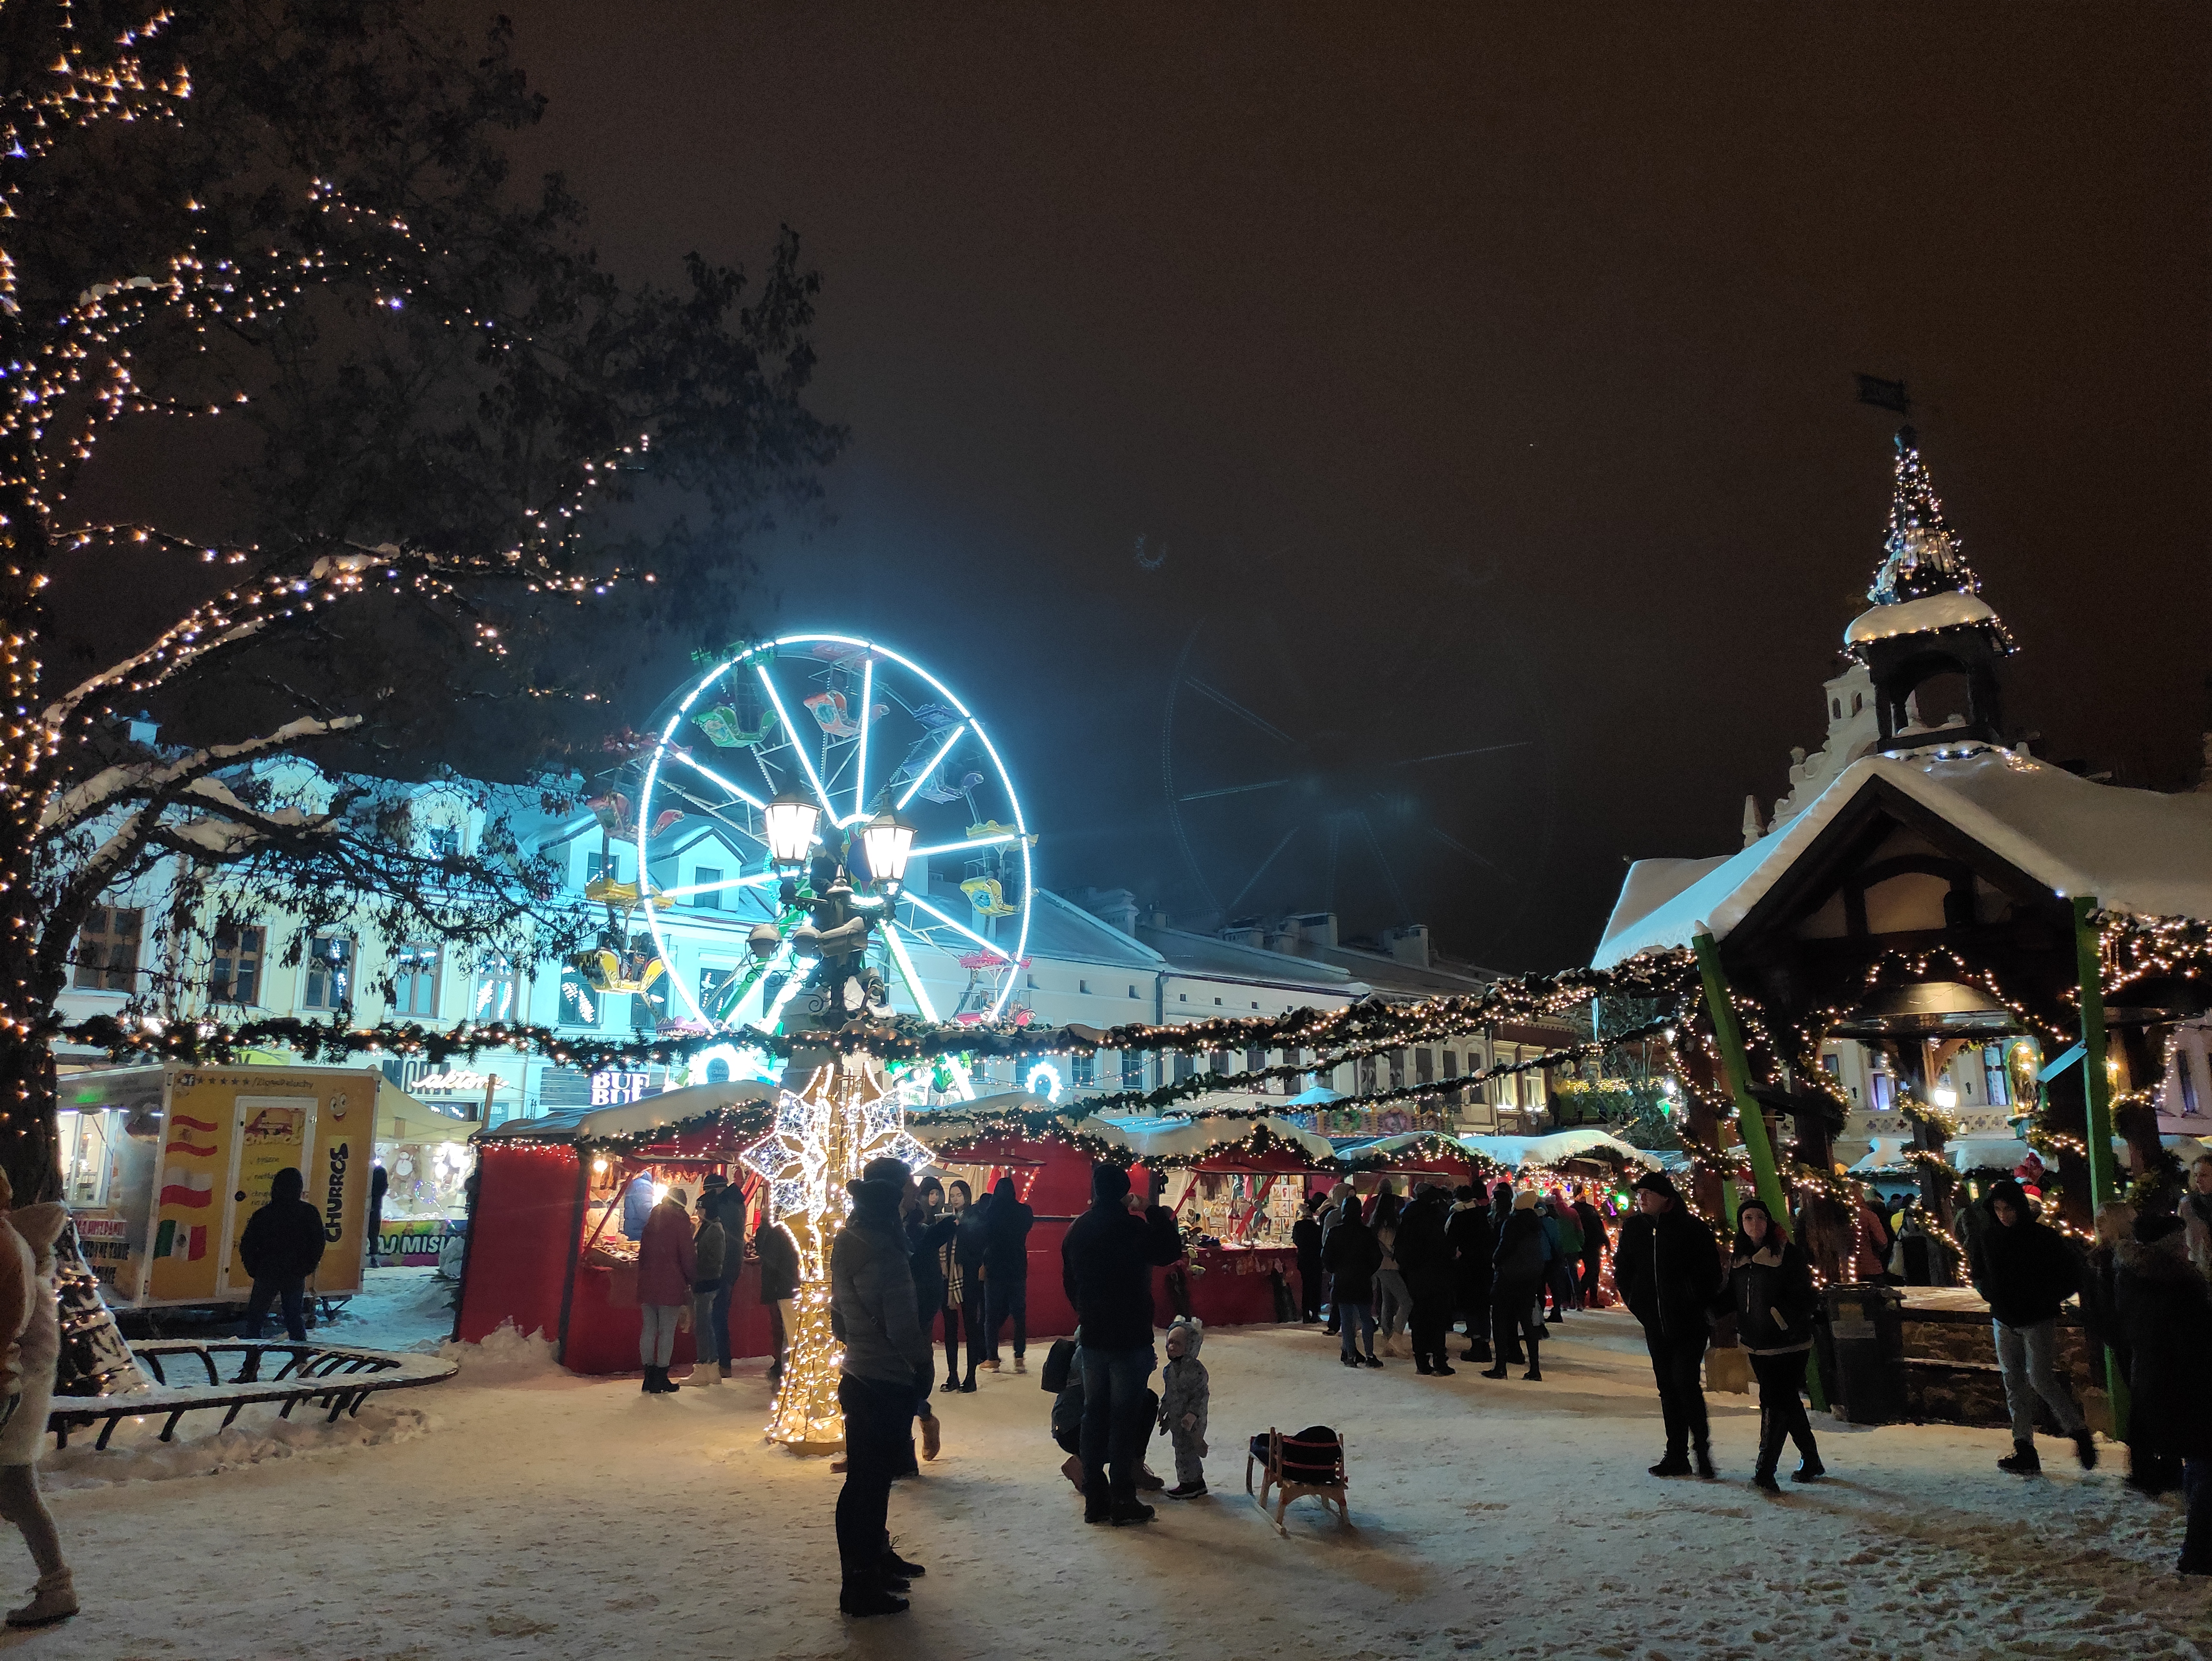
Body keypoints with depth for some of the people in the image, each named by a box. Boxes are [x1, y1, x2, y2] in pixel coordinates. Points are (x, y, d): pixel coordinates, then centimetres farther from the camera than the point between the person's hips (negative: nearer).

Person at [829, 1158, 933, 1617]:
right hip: (888, 1382, -9)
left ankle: (875, 1556, 36)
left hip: (862, 1376, 9)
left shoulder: (849, 1241, 5)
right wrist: (922, 1362, -7)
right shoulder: (883, 1251, -23)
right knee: (870, 1480, 1)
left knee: (871, 1475, 21)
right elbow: (902, 1325, -22)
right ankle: (860, 1585, 11)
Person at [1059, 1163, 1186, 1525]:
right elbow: (1169, 1252, -8)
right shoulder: (1131, 1227, -17)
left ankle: (1094, 1498, 17)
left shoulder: (1077, 1230, 5)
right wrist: (1157, 1210, -3)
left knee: (1094, 1414, 12)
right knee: (1125, 1418, 1)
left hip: (1093, 1336, 6)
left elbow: (1069, 1283, 13)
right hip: (1130, 1337, -6)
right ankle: (1122, 1501, 5)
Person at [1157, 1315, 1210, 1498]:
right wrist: (1163, 1410, 21)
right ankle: (1198, 1481, 31)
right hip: (1176, 1419, 9)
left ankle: (1188, 1484, 14)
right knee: (1185, 1450, 18)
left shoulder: (1195, 1370, -21)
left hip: (1189, 1421, -9)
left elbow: (1200, 1395, -21)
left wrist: (1193, 1415, -27)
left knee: (1185, 1451, -1)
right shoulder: (1171, 1368, 7)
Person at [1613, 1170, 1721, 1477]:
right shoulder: (1633, 1228, 4)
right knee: (1668, 1388, 9)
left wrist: (1697, 1307, -7)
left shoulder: (1692, 1228, -9)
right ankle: (1676, 1455, 16)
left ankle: (1701, 1445, 6)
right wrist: (1637, 1305, 7)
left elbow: (1710, 1273, -4)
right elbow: (1621, 1271, 15)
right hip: (1655, 1324, 5)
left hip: (1689, 1322, -5)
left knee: (1686, 1382, -13)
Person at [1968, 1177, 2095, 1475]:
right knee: (2014, 1385, 6)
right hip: (2004, 1321, 5)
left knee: (2041, 1380, -11)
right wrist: (1990, 1294, 1)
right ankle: (2024, 1450, 11)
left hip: (2038, 1321, -5)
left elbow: (2072, 1272, -1)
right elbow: (1979, 1275, 18)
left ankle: (2080, 1432, 12)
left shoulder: (2044, 1237, -8)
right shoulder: (1986, 1239, 5)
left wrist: (2050, 1299, -7)